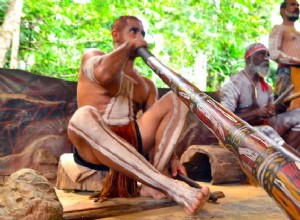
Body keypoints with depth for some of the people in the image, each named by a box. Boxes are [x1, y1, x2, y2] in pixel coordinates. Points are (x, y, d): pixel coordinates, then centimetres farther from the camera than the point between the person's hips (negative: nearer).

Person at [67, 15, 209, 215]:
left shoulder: (146, 84, 21)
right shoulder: (92, 56, 9)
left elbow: (157, 124, 11)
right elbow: (103, 74, -17)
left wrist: (171, 158, -7)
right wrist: (129, 45, -1)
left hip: (131, 142, 5)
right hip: (94, 147, -4)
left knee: (174, 100, -9)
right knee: (84, 116, -38)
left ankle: (153, 184, -28)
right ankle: (173, 188, -45)